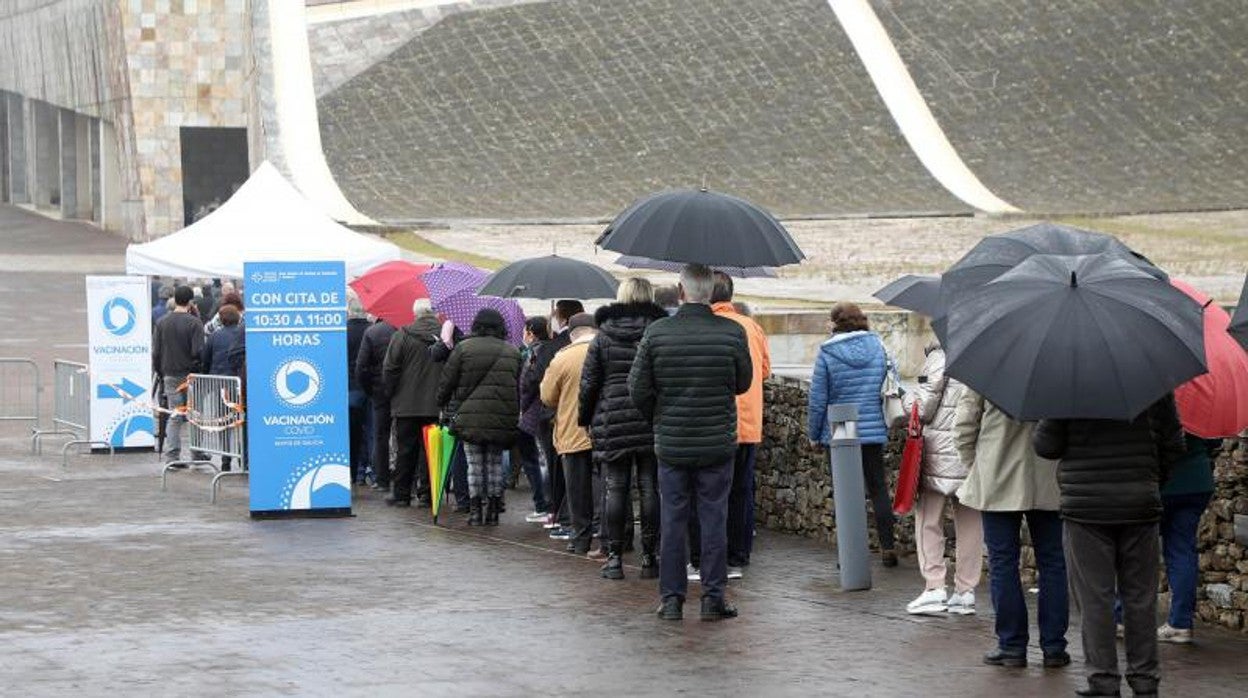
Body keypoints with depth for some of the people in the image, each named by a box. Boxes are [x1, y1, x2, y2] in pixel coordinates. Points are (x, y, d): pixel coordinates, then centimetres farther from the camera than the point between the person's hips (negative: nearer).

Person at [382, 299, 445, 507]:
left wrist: (391, 393, 8)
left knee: (406, 450, 5)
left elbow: (389, 369, -6)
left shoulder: (402, 336, -6)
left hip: (407, 404, -1)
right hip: (437, 406, 1)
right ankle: (427, 493, 6)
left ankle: (401, 494, 8)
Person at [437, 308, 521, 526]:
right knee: (495, 463, 11)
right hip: (502, 421, 2)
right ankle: (493, 511, 11)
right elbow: (520, 389, 13)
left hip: (470, 418, -2)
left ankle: (475, 510, 4)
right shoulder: (513, 352, 9)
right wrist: (515, 414, 21)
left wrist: (444, 406, 17)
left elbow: (446, 383, 2)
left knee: (475, 463, 5)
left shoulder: (463, 349, 0)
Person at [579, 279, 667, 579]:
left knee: (616, 489, 4)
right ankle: (648, 557, 5)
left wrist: (586, 419, 13)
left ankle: (614, 557, 3)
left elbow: (589, 383, 3)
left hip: (612, 422, 0)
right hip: (652, 422, 0)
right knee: (649, 488, 4)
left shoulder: (603, 337, 2)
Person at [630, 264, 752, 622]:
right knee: (714, 519, 6)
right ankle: (713, 597, 8)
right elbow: (744, 383, 5)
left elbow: (638, 389, -3)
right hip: (717, 444, 0)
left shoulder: (656, 333, -7)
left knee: (672, 522, 8)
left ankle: (672, 598, 10)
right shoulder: (732, 333, -8)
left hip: (671, 444, 0)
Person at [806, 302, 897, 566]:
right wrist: (888, 423, 16)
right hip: (874, 430, 3)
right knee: (878, 488, 11)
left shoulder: (827, 354, -10)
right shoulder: (877, 346, 0)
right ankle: (888, 547, 10)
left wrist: (814, 434, 5)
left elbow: (817, 400, -7)